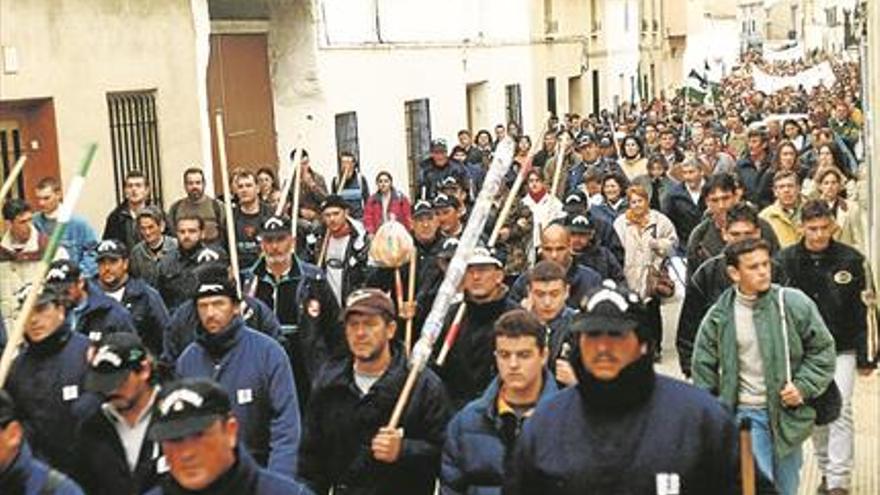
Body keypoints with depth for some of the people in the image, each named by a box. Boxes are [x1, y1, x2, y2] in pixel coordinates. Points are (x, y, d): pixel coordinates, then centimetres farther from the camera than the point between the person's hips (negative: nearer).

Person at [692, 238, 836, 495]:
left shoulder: (795, 303, -6)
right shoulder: (719, 315, -4)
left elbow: (822, 349, 4)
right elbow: (704, 366, 6)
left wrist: (803, 387, -8)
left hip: (786, 413, 2)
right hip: (746, 414, -1)